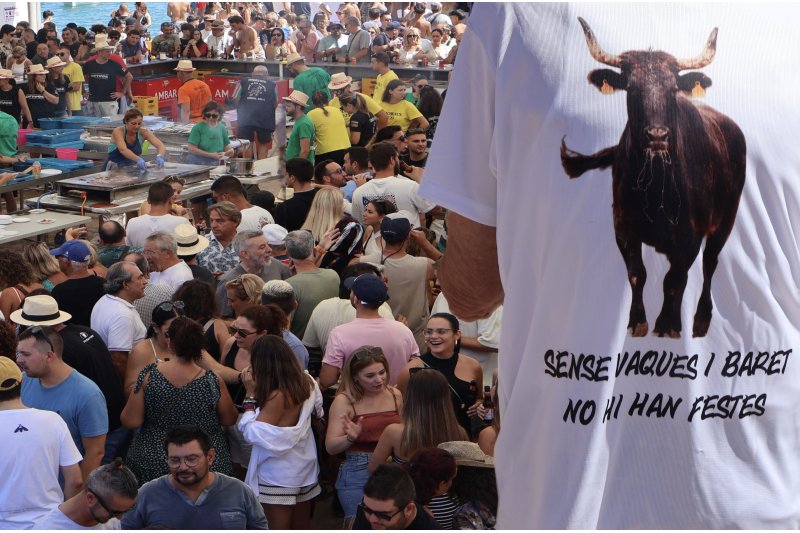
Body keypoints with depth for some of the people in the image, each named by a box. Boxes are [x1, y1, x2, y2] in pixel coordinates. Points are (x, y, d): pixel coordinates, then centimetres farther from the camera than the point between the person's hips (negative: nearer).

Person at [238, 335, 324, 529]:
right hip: (305, 469, 7)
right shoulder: (306, 382, -3)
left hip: (279, 476, -7)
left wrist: (251, 394, -15)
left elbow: (252, 433, -23)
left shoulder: (277, 396, -24)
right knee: (301, 528, 17)